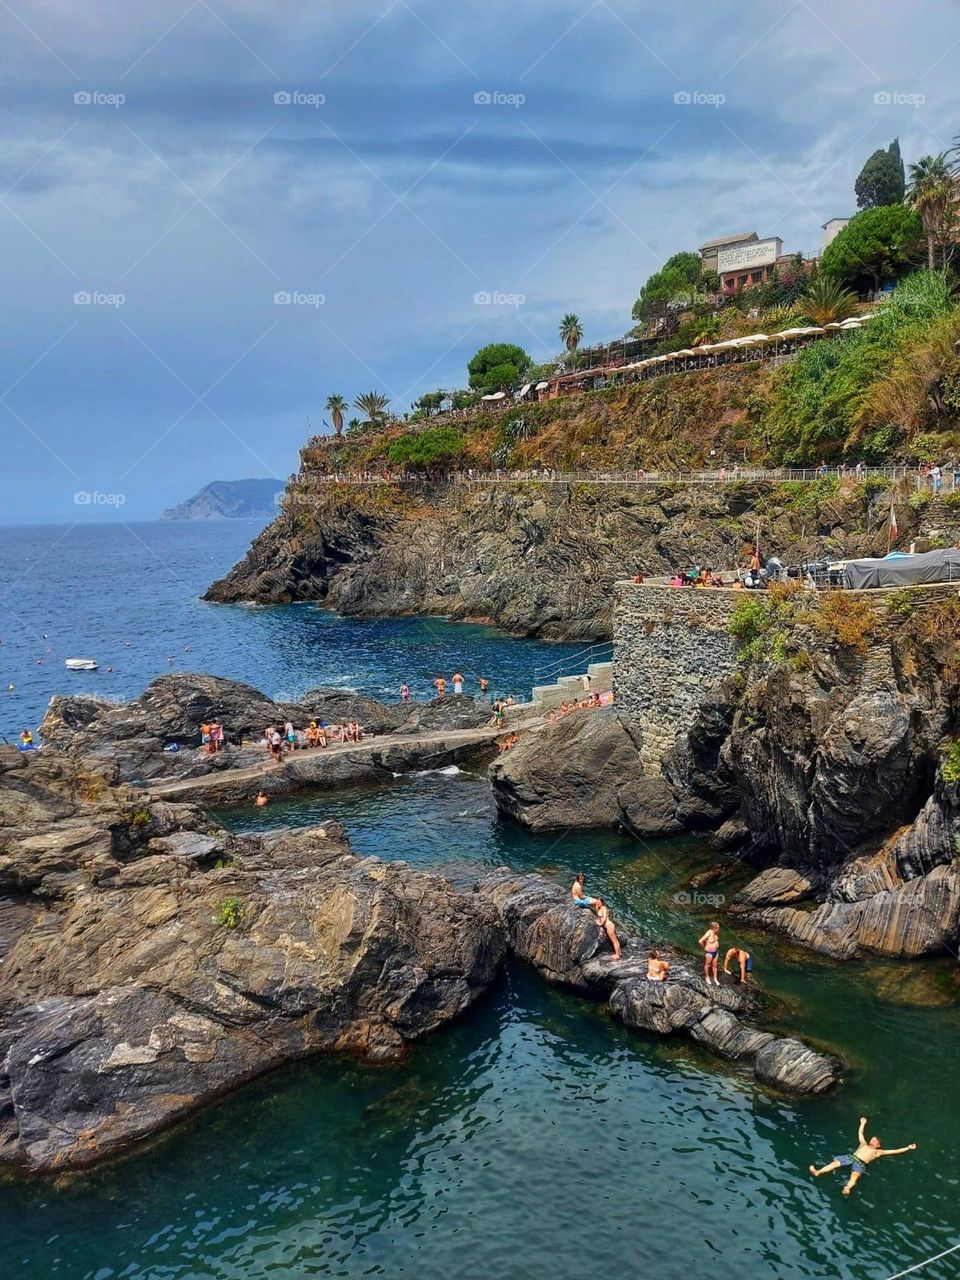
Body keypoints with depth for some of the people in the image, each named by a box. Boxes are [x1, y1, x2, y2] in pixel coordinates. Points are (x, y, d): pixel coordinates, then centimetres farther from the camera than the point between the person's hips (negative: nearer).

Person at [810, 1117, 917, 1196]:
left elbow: (895, 1151, 23)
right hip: (851, 1157, 4)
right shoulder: (863, 1144, 35)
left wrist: (907, 1148, 21)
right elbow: (860, 1133, 47)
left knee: (855, 1175, -37)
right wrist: (863, 1123, 57)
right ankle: (817, 1172, -38)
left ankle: (847, 1189, -67)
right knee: (835, 1162, -23)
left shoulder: (878, 1152, 24)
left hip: (860, 1163, -4)